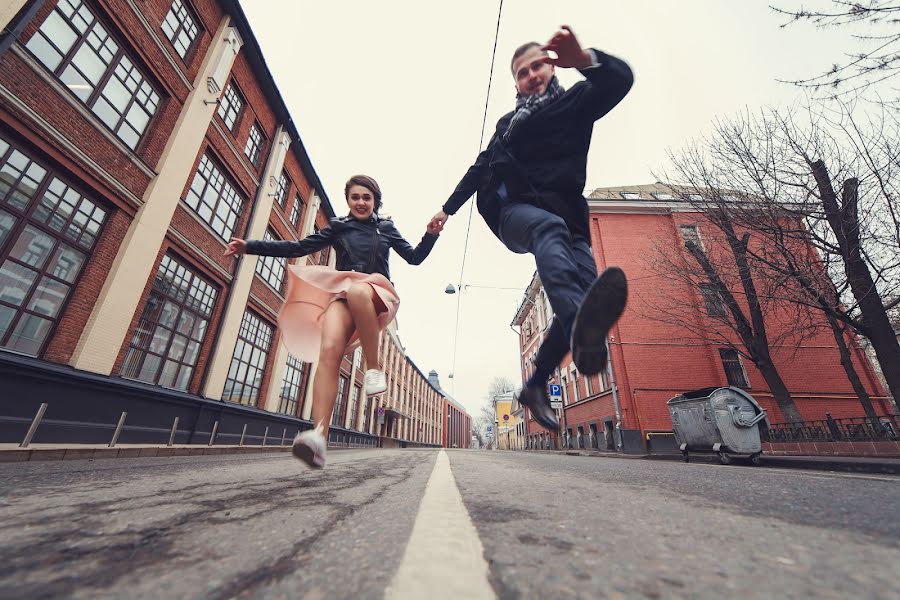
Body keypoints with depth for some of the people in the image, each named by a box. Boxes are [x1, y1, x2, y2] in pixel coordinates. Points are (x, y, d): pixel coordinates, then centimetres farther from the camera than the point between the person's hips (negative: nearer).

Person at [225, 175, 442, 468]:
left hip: (376, 296, -1)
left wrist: (430, 235, -1)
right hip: (342, 295, 1)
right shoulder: (338, 228, 21)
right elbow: (299, 247, 18)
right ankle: (319, 436, -35)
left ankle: (373, 368, -27)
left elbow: (414, 257, 17)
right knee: (329, 351, -27)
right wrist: (250, 247, 13)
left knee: (357, 290, -40)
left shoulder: (386, 228, 21)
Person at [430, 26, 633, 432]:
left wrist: (585, 59, -20)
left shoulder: (577, 101, 21)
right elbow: (481, 167, 33)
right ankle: (582, 326, -67)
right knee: (550, 227, -37)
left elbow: (621, 79, 1)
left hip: (566, 215, 1)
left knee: (585, 286, -23)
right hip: (514, 210, 0)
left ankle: (535, 387, -13)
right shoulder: (509, 122, 31)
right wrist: (448, 208, 28)